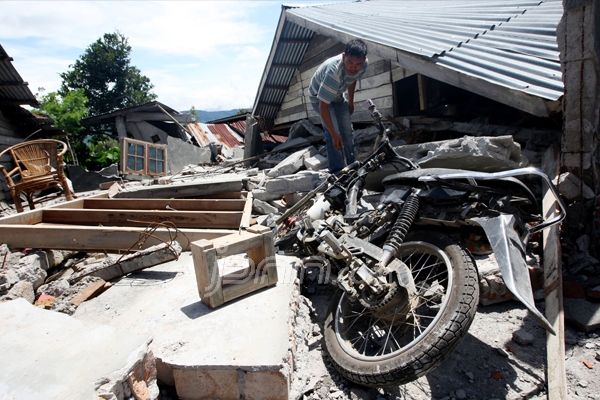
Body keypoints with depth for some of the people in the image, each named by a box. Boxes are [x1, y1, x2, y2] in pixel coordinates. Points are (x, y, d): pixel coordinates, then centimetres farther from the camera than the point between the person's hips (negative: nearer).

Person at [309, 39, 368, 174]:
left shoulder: (364, 64, -22)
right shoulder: (333, 72, -43)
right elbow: (323, 106, -40)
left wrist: (351, 101, 14)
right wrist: (334, 134, -38)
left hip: (338, 96, 6)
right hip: (319, 96, -6)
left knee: (347, 131, 6)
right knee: (332, 133, -20)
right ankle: (337, 172, -14)